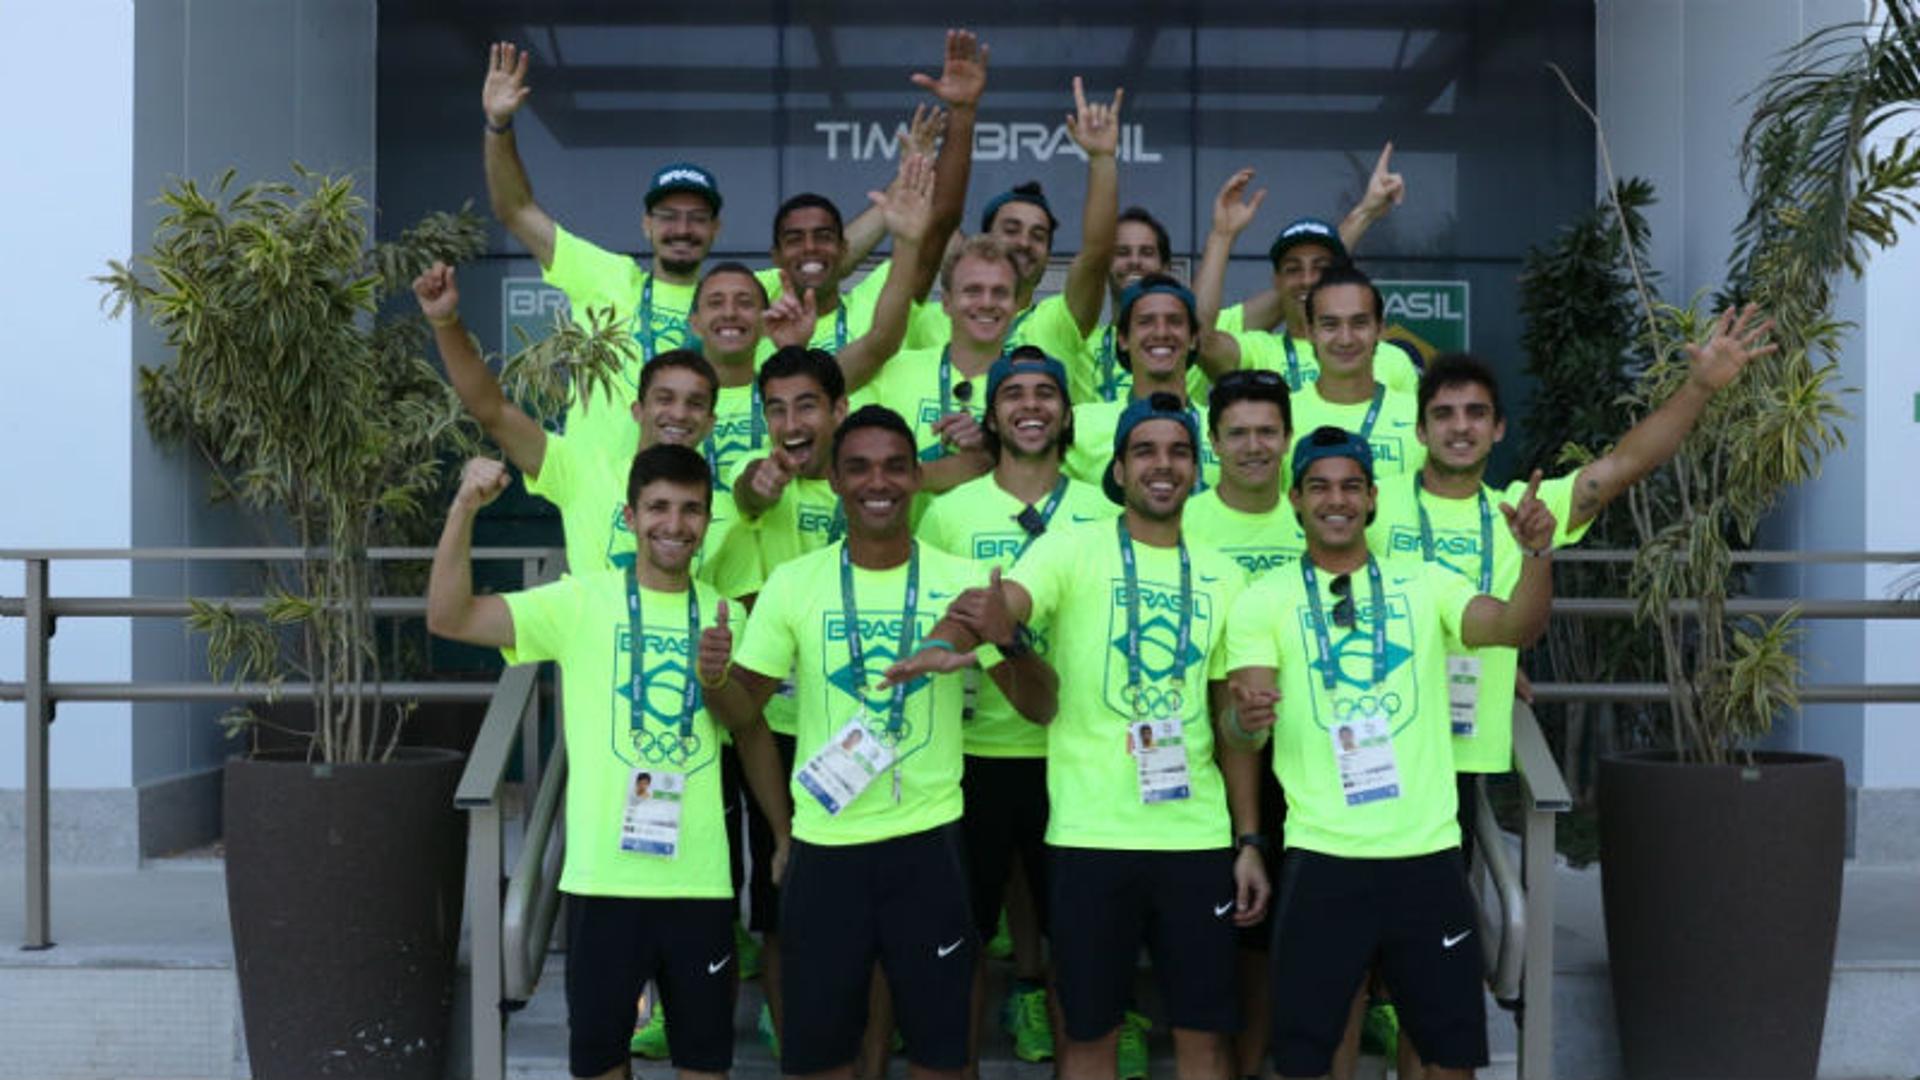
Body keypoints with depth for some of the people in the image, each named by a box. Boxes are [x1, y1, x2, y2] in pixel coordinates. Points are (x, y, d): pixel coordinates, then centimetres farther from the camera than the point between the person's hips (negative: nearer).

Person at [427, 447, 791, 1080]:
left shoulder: (721, 616, 6)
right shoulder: (582, 601, -4)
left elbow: (751, 731, 17)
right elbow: (448, 618, -13)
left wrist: (786, 837, 15)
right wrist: (464, 510, -23)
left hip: (700, 877, 3)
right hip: (603, 873, -2)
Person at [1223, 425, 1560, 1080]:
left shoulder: (1425, 586, 8)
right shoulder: (1264, 602, 2)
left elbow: (1517, 627, -8)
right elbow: (1242, 727, -8)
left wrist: (1536, 553, -26)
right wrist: (1246, 718, -32)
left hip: (1428, 853, 2)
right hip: (1322, 860, -2)